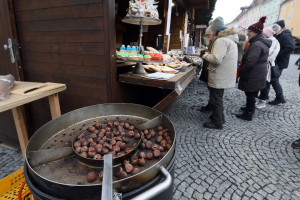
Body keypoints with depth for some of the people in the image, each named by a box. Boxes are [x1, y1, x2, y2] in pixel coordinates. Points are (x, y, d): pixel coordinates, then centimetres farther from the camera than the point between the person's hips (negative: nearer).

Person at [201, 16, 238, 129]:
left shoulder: (221, 40, -20)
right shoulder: (230, 39, 14)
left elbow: (216, 59, -29)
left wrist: (206, 56, -11)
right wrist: (209, 54, 11)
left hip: (219, 77, -10)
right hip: (224, 76, 10)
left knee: (216, 99, 2)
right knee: (218, 98, 23)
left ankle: (217, 122, 14)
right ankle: (219, 117, 37)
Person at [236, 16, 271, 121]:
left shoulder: (257, 45, -22)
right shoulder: (262, 43, 12)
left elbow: (250, 62, -27)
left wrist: (240, 71, -13)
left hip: (253, 77, -10)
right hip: (258, 76, 10)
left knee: (250, 95, 1)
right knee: (252, 94, 21)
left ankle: (248, 114, 12)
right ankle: (249, 109, 36)